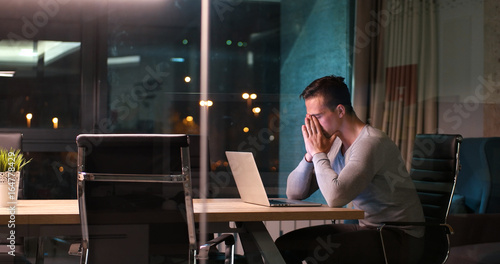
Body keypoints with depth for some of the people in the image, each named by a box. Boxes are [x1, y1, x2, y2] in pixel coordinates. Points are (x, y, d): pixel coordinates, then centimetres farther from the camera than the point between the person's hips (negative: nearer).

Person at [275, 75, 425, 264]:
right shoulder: (336, 143, 7)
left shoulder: (372, 142, -20)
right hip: (366, 227, 8)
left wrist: (319, 154, -17)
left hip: (399, 237, -8)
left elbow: (335, 197, -33)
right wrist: (310, 155, -7)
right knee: (284, 245, -1)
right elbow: (294, 193, 10)